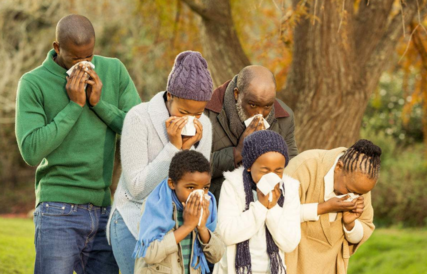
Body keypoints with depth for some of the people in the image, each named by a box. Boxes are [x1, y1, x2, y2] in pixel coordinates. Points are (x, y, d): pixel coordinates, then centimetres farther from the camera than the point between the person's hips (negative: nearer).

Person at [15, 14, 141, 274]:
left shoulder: (114, 71, 6)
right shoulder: (33, 83, -4)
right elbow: (31, 151, -12)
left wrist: (99, 103, -10)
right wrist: (74, 106, -13)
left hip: (103, 209, 4)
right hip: (59, 210, -4)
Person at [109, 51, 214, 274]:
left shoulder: (203, 126, 1)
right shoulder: (139, 118, -13)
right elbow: (137, 188, -16)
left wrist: (188, 148, -14)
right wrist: (173, 146, -21)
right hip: (136, 223, -4)